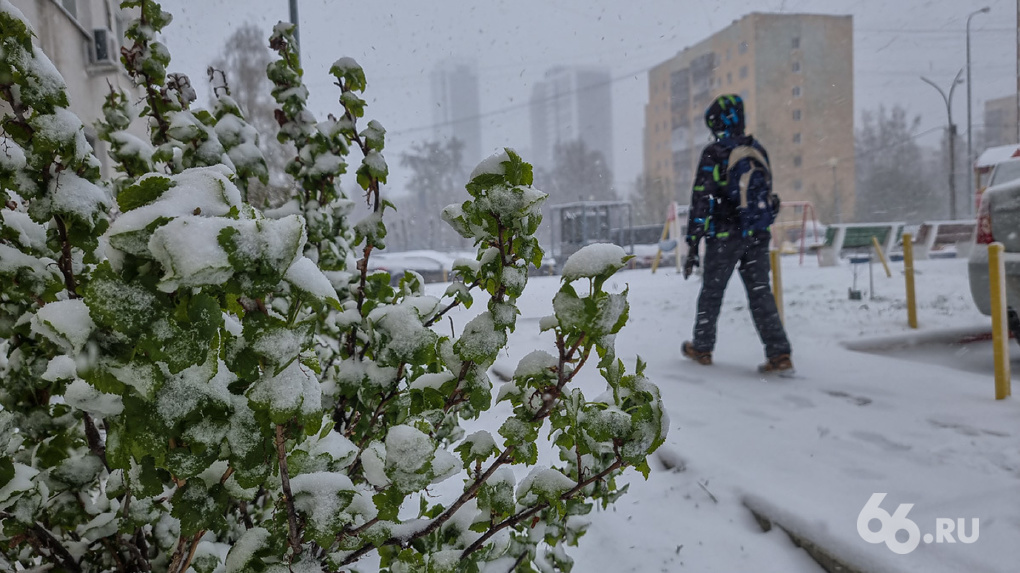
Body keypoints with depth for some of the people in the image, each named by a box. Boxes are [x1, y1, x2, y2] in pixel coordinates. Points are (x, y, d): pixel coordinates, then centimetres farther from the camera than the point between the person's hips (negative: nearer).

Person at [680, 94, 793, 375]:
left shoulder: (714, 153, -9)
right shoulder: (758, 150, 9)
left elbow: (701, 200, -13)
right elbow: (767, 193, 16)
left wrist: (692, 244, -11)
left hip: (724, 235, -5)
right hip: (758, 234, 5)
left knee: (712, 291, 11)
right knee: (760, 291, 6)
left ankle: (701, 348, 25)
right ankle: (779, 354, -2)